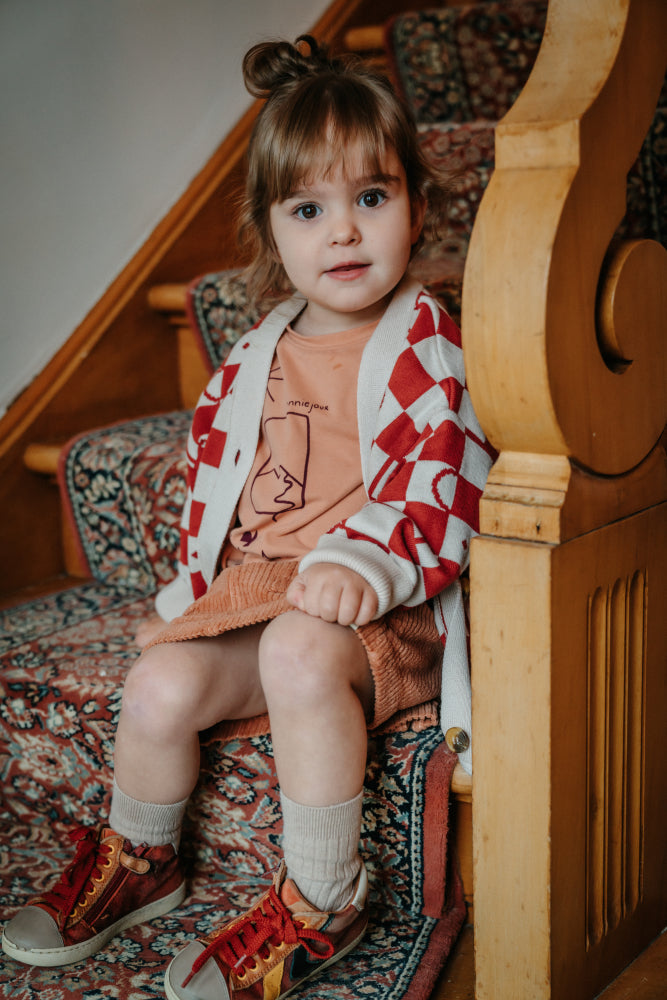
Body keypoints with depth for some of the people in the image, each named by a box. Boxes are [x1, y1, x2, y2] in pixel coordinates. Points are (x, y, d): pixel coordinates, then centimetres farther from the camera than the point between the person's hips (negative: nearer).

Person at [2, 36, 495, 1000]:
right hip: (248, 593, 6)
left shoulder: (429, 347, -7)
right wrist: (194, 582, 15)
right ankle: (136, 861, 19)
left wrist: (362, 562, -31)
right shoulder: (254, 359, 10)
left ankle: (319, 903, -16)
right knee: (160, 683, -13)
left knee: (302, 652, -35)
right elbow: (213, 471, 21)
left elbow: (441, 490, -16)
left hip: (377, 608, -5)